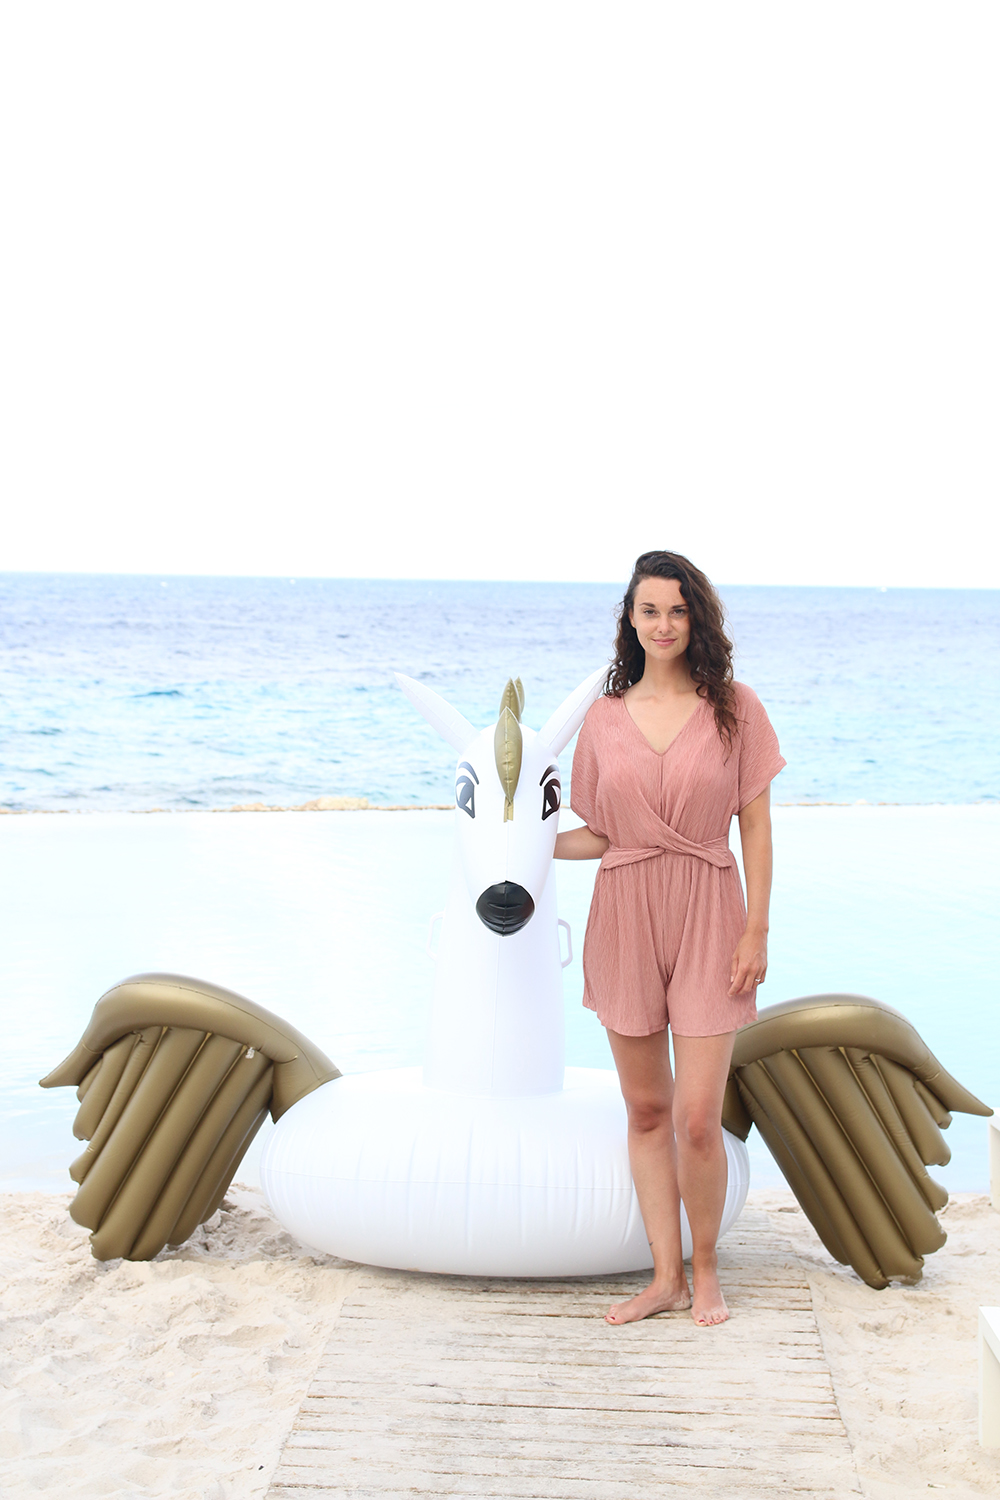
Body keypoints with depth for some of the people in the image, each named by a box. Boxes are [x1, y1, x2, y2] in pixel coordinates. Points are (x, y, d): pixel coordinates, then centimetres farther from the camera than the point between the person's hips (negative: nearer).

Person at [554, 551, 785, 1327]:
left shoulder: (734, 707, 0)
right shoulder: (605, 718, 5)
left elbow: (756, 825, 0)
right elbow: (599, 835, 11)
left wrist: (756, 929, -5)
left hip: (706, 921, -2)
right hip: (625, 917, 3)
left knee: (697, 1118, -5)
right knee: (646, 1110, 9)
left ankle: (705, 1268, 19)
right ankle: (666, 1277, 21)